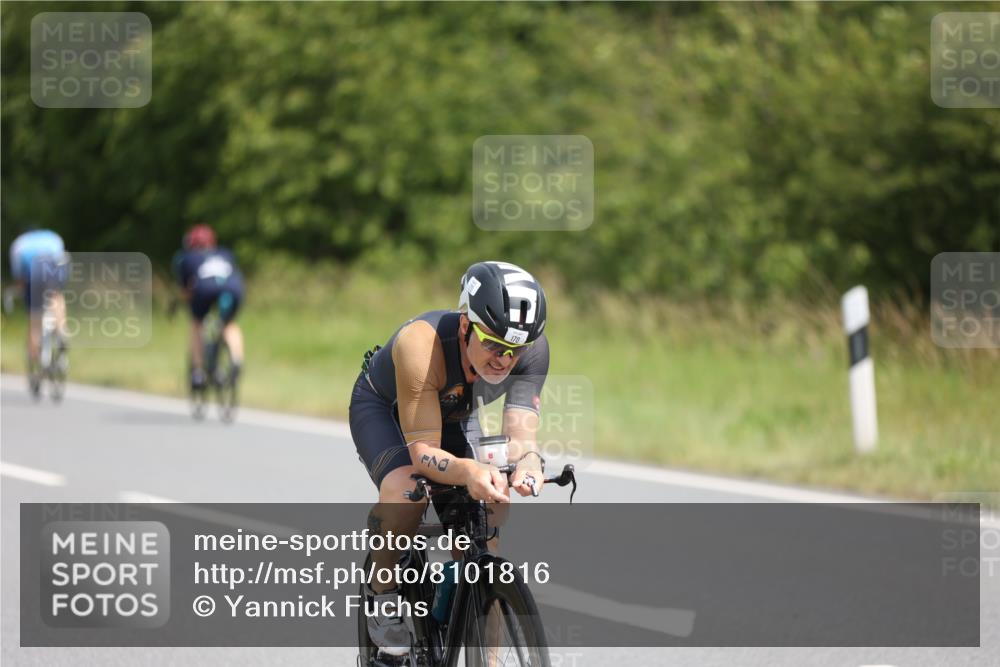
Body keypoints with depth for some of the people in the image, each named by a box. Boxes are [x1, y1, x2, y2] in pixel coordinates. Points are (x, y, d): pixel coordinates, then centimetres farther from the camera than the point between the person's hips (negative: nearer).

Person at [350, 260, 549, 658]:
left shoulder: (532, 349, -31)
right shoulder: (421, 344, -43)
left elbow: (519, 436, -35)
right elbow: (422, 451, -43)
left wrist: (528, 460, -59)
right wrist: (466, 471, -64)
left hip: (454, 413, 4)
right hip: (383, 407, -4)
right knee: (406, 492, -34)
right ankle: (381, 591, -8)